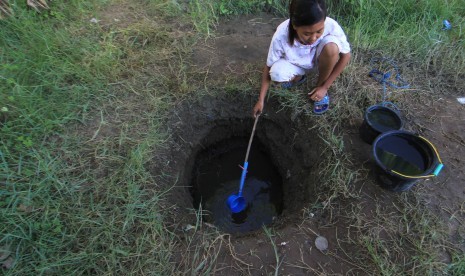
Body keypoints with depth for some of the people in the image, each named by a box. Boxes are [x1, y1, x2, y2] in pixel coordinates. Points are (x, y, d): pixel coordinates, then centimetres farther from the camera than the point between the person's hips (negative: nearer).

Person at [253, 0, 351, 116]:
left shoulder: (331, 26, -33)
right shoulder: (281, 36, -33)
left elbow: (346, 56, -17)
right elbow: (269, 67, -20)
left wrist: (324, 87, -20)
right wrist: (261, 100, -20)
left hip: (320, 59, 1)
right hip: (297, 64, 0)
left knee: (331, 45, -33)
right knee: (277, 74, -32)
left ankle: (319, 85, -6)